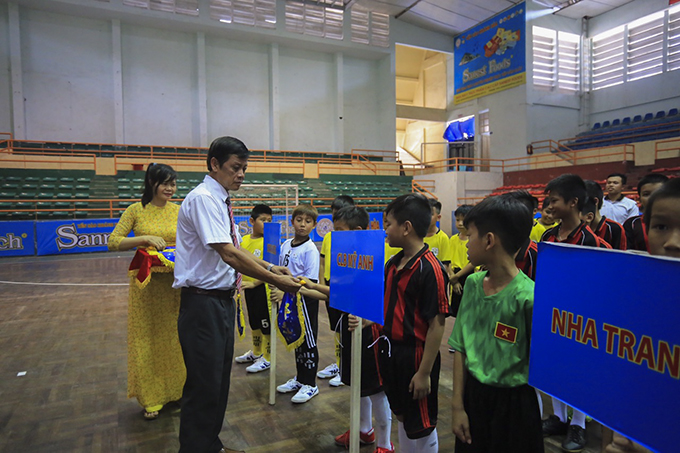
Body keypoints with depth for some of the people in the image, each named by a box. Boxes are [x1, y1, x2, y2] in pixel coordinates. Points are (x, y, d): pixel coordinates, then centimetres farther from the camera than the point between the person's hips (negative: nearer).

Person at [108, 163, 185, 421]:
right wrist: (144, 239, -18)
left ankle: (175, 390, 28)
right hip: (146, 283, -2)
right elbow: (113, 242, -6)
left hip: (175, 282, 2)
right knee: (147, 339, 7)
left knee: (173, 337, 11)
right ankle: (151, 398, 22)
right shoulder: (136, 210, -3)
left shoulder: (180, 211, 4)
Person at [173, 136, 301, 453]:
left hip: (223, 299, 10)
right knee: (204, 383, 1)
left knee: (220, 379, 20)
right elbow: (228, 253, -26)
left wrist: (270, 268, 6)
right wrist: (275, 280, -23)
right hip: (203, 303, -10)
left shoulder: (222, 201, 12)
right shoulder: (203, 199, -18)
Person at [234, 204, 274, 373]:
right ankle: (256, 353, 40)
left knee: (266, 324, 4)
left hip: (263, 287, -7)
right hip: (248, 288, 7)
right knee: (254, 322, 22)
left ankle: (266, 359, 18)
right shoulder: (244, 240, 5)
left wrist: (254, 283, -21)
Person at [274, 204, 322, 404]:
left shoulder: (310, 249, -14)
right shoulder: (286, 245, 6)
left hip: (305, 299, -7)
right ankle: (299, 378, 33)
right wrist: (280, 292, 6)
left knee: (308, 341, 4)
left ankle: (310, 384, 16)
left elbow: (310, 281, -18)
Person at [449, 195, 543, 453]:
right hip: (471, 395, 5)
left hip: (512, 405, -5)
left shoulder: (527, 297, -22)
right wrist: (457, 405, 0)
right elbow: (461, 348, 0)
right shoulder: (473, 284, -4)